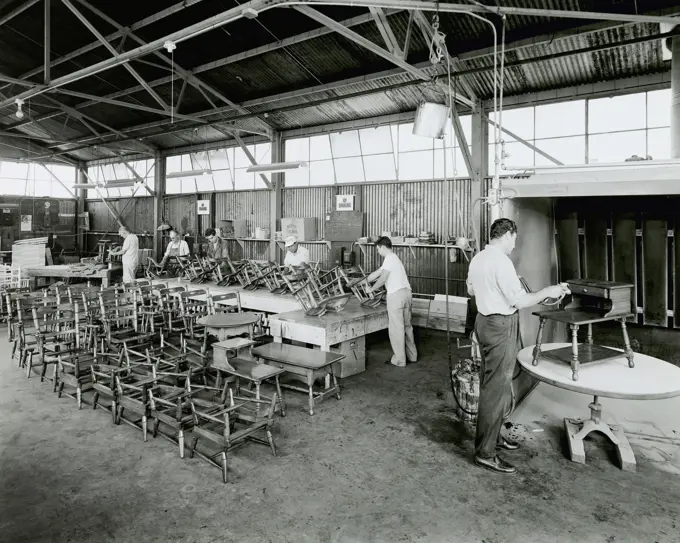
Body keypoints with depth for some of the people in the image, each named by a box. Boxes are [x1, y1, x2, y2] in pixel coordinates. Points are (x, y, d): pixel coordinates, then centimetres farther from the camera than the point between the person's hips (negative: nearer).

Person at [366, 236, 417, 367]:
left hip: (396, 294, -10)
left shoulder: (389, 258, -7)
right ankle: (411, 355, 26)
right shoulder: (393, 258, 23)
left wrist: (371, 289, -1)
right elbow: (377, 273, 28)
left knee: (396, 328, -3)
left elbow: (382, 278, -14)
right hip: (406, 292, 10)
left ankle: (399, 360, 3)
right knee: (406, 326, 17)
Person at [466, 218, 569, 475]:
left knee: (490, 384, 20)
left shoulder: (477, 258, 7)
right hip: (501, 326, -10)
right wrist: (547, 291, -8)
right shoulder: (501, 261, -21)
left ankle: (492, 435, 34)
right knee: (497, 388, -3)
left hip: (485, 320, 10)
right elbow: (519, 301, -21)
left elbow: (471, 290, 21)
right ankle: (485, 452, 6)